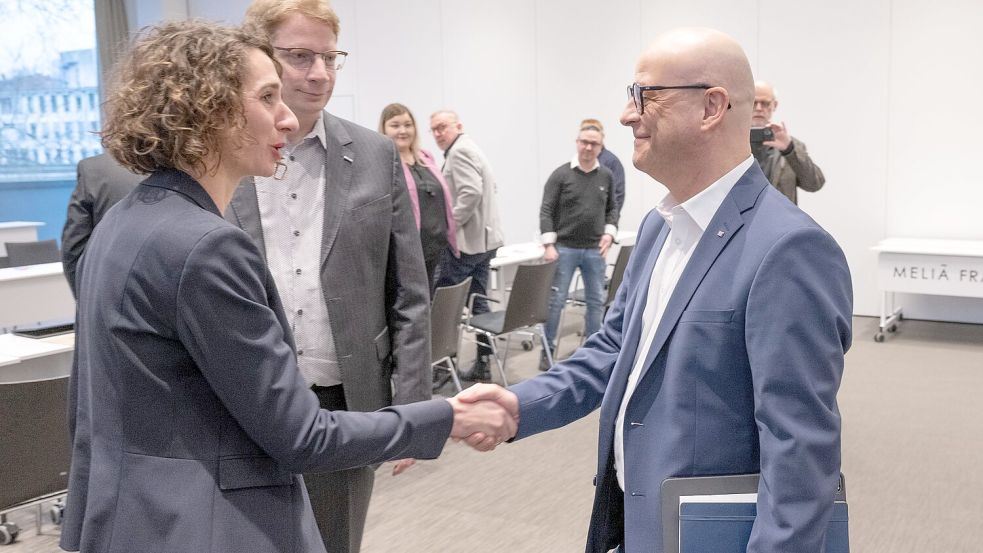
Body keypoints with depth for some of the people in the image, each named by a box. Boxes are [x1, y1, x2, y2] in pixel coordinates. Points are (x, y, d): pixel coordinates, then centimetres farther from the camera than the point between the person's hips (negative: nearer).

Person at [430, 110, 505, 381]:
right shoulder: (471, 149, 18)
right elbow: (490, 188, 25)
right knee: (478, 300, 10)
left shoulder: (459, 152, -12)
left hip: (464, 240, -10)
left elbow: (471, 192, -25)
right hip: (485, 238, 10)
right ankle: (482, 362, 14)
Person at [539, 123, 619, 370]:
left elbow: (612, 208, 15)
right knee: (555, 300, 1)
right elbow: (546, 210, -6)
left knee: (596, 300, 9)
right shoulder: (561, 174, -4)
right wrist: (549, 244, -12)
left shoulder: (606, 176, 6)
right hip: (564, 248, -3)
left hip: (595, 250, 4)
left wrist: (609, 232, -2)